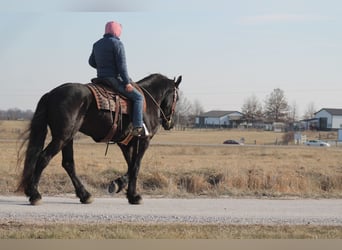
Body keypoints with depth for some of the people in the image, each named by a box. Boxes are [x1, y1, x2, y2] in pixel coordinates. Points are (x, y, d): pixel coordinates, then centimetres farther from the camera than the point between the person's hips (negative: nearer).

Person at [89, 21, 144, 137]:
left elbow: (91, 62, 20)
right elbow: (121, 65, -17)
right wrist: (127, 82, -15)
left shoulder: (97, 44, 12)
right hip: (114, 79, -9)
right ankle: (137, 127, -14)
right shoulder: (117, 43, -12)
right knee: (138, 97, -3)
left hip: (100, 78, 9)